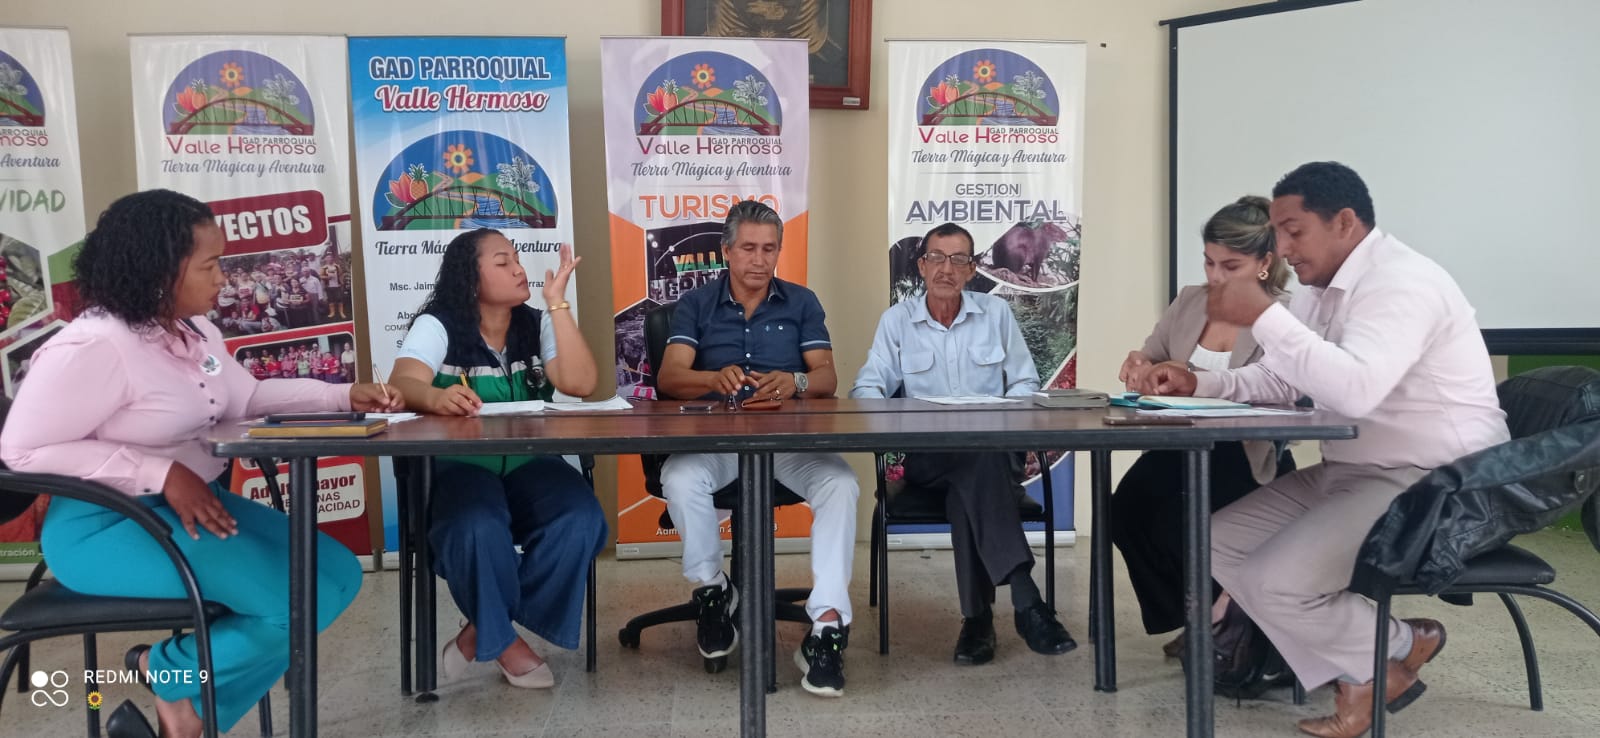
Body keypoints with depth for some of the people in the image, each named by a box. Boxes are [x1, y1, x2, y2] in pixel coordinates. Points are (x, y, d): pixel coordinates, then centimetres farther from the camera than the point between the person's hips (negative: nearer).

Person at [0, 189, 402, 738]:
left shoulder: (196, 332, 8)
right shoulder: (93, 346, -21)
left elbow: (246, 398, 18)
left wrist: (345, 397, 3)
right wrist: (161, 474, -25)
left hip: (191, 502, 10)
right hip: (107, 524, -10)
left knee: (338, 575, 2)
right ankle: (173, 675, 5)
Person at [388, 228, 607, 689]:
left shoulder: (537, 326, 8)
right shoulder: (437, 326, -1)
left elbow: (580, 384, -8)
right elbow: (403, 384, -19)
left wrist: (557, 302, -11)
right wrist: (435, 396, -44)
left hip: (529, 466, 3)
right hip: (459, 467, -3)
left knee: (581, 521, -27)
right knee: (477, 529, -36)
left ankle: (482, 632, -10)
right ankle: (504, 639, -7)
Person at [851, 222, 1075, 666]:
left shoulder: (997, 313, 12)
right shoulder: (897, 320, 10)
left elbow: (1025, 384, 11)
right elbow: (867, 388, 3)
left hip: (995, 454, 1)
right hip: (927, 459, -1)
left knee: (971, 488, -36)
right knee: (982, 464, -36)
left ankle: (978, 617, -33)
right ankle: (1025, 601, -42)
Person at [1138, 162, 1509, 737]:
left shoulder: (1400, 281, -20)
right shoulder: (1324, 288, 11)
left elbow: (1356, 389, -35)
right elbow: (1276, 380, 17)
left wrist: (1263, 316, -31)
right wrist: (1197, 383, 0)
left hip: (1430, 487, -10)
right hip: (1349, 472, 10)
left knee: (1272, 580, -23)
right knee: (1221, 545, 3)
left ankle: (1395, 649, 6)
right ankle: (1359, 665, 5)